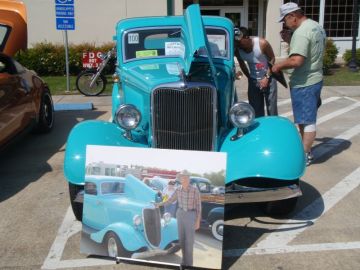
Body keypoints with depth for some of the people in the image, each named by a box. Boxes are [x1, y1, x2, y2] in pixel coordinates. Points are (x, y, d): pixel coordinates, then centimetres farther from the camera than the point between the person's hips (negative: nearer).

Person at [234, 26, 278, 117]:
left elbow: (272, 59, -8)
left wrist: (267, 78, -12)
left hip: (268, 78, -3)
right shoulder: (237, 50, -13)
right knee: (256, 111, 6)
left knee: (272, 109, 2)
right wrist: (249, 78, 5)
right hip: (253, 81, 3)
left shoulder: (262, 43, -22)